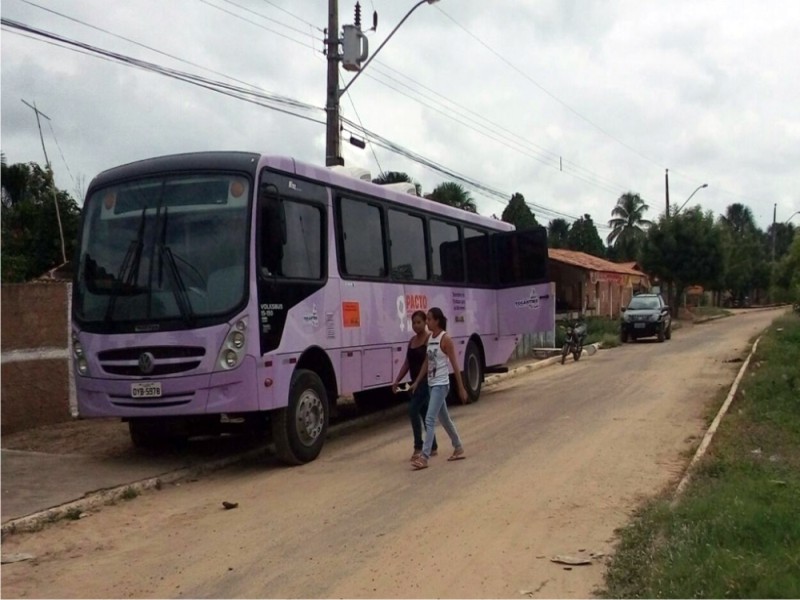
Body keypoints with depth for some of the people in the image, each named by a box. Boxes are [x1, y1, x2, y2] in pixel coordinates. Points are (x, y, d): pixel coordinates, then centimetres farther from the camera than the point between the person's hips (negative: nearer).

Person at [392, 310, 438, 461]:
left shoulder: (430, 339, -10)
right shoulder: (412, 341, 13)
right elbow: (407, 363, 15)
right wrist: (397, 380, 9)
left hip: (426, 381, -8)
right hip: (416, 382, 8)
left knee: (413, 410, -17)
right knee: (424, 413, 12)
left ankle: (418, 447, -9)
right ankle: (432, 448, 21)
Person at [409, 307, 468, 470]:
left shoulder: (445, 339, -14)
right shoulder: (430, 338, 8)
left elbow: (455, 365, -13)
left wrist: (461, 389, -12)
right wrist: (417, 382, 9)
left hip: (441, 385, -8)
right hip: (431, 384, 8)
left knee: (430, 419, -13)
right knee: (444, 419, 17)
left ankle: (424, 457, -12)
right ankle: (459, 449, 32)